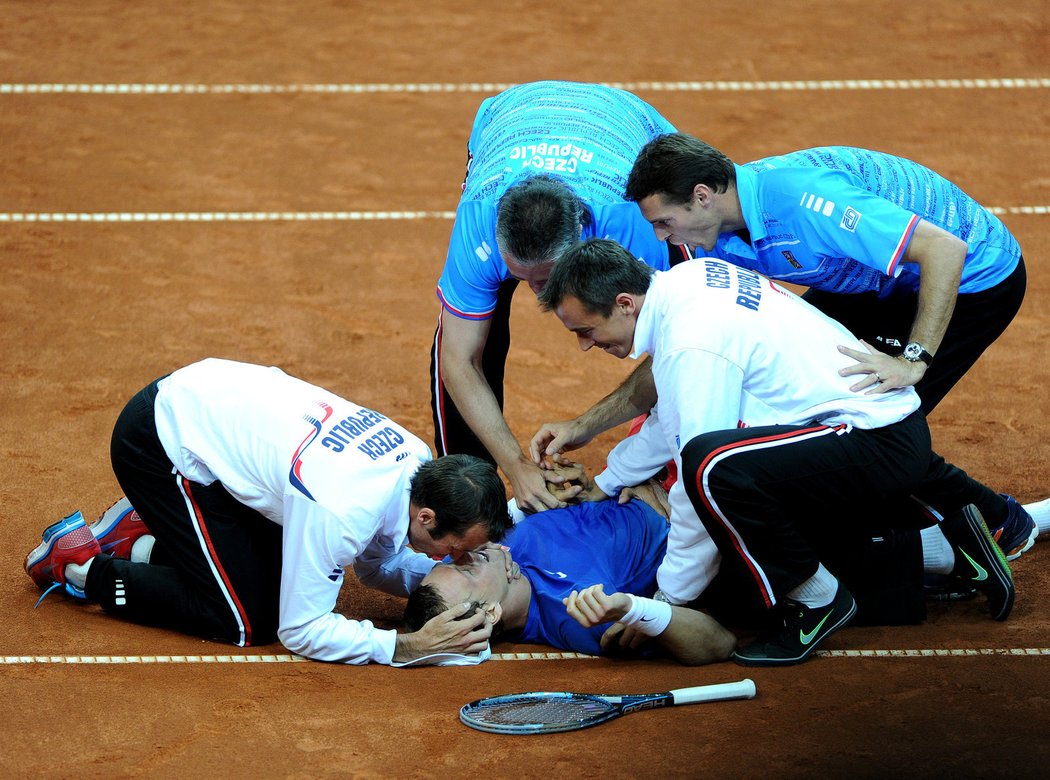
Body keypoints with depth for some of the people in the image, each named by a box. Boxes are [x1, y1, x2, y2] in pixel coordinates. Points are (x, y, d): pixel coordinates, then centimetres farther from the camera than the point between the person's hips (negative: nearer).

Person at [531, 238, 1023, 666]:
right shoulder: (683, 281, 7)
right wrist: (603, 485, 28)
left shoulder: (693, 344, -22)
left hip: (879, 441, -11)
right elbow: (674, 420, 23)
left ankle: (815, 602, -12)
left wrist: (664, 602, -11)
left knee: (712, 466, -32)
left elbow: (702, 463, -20)